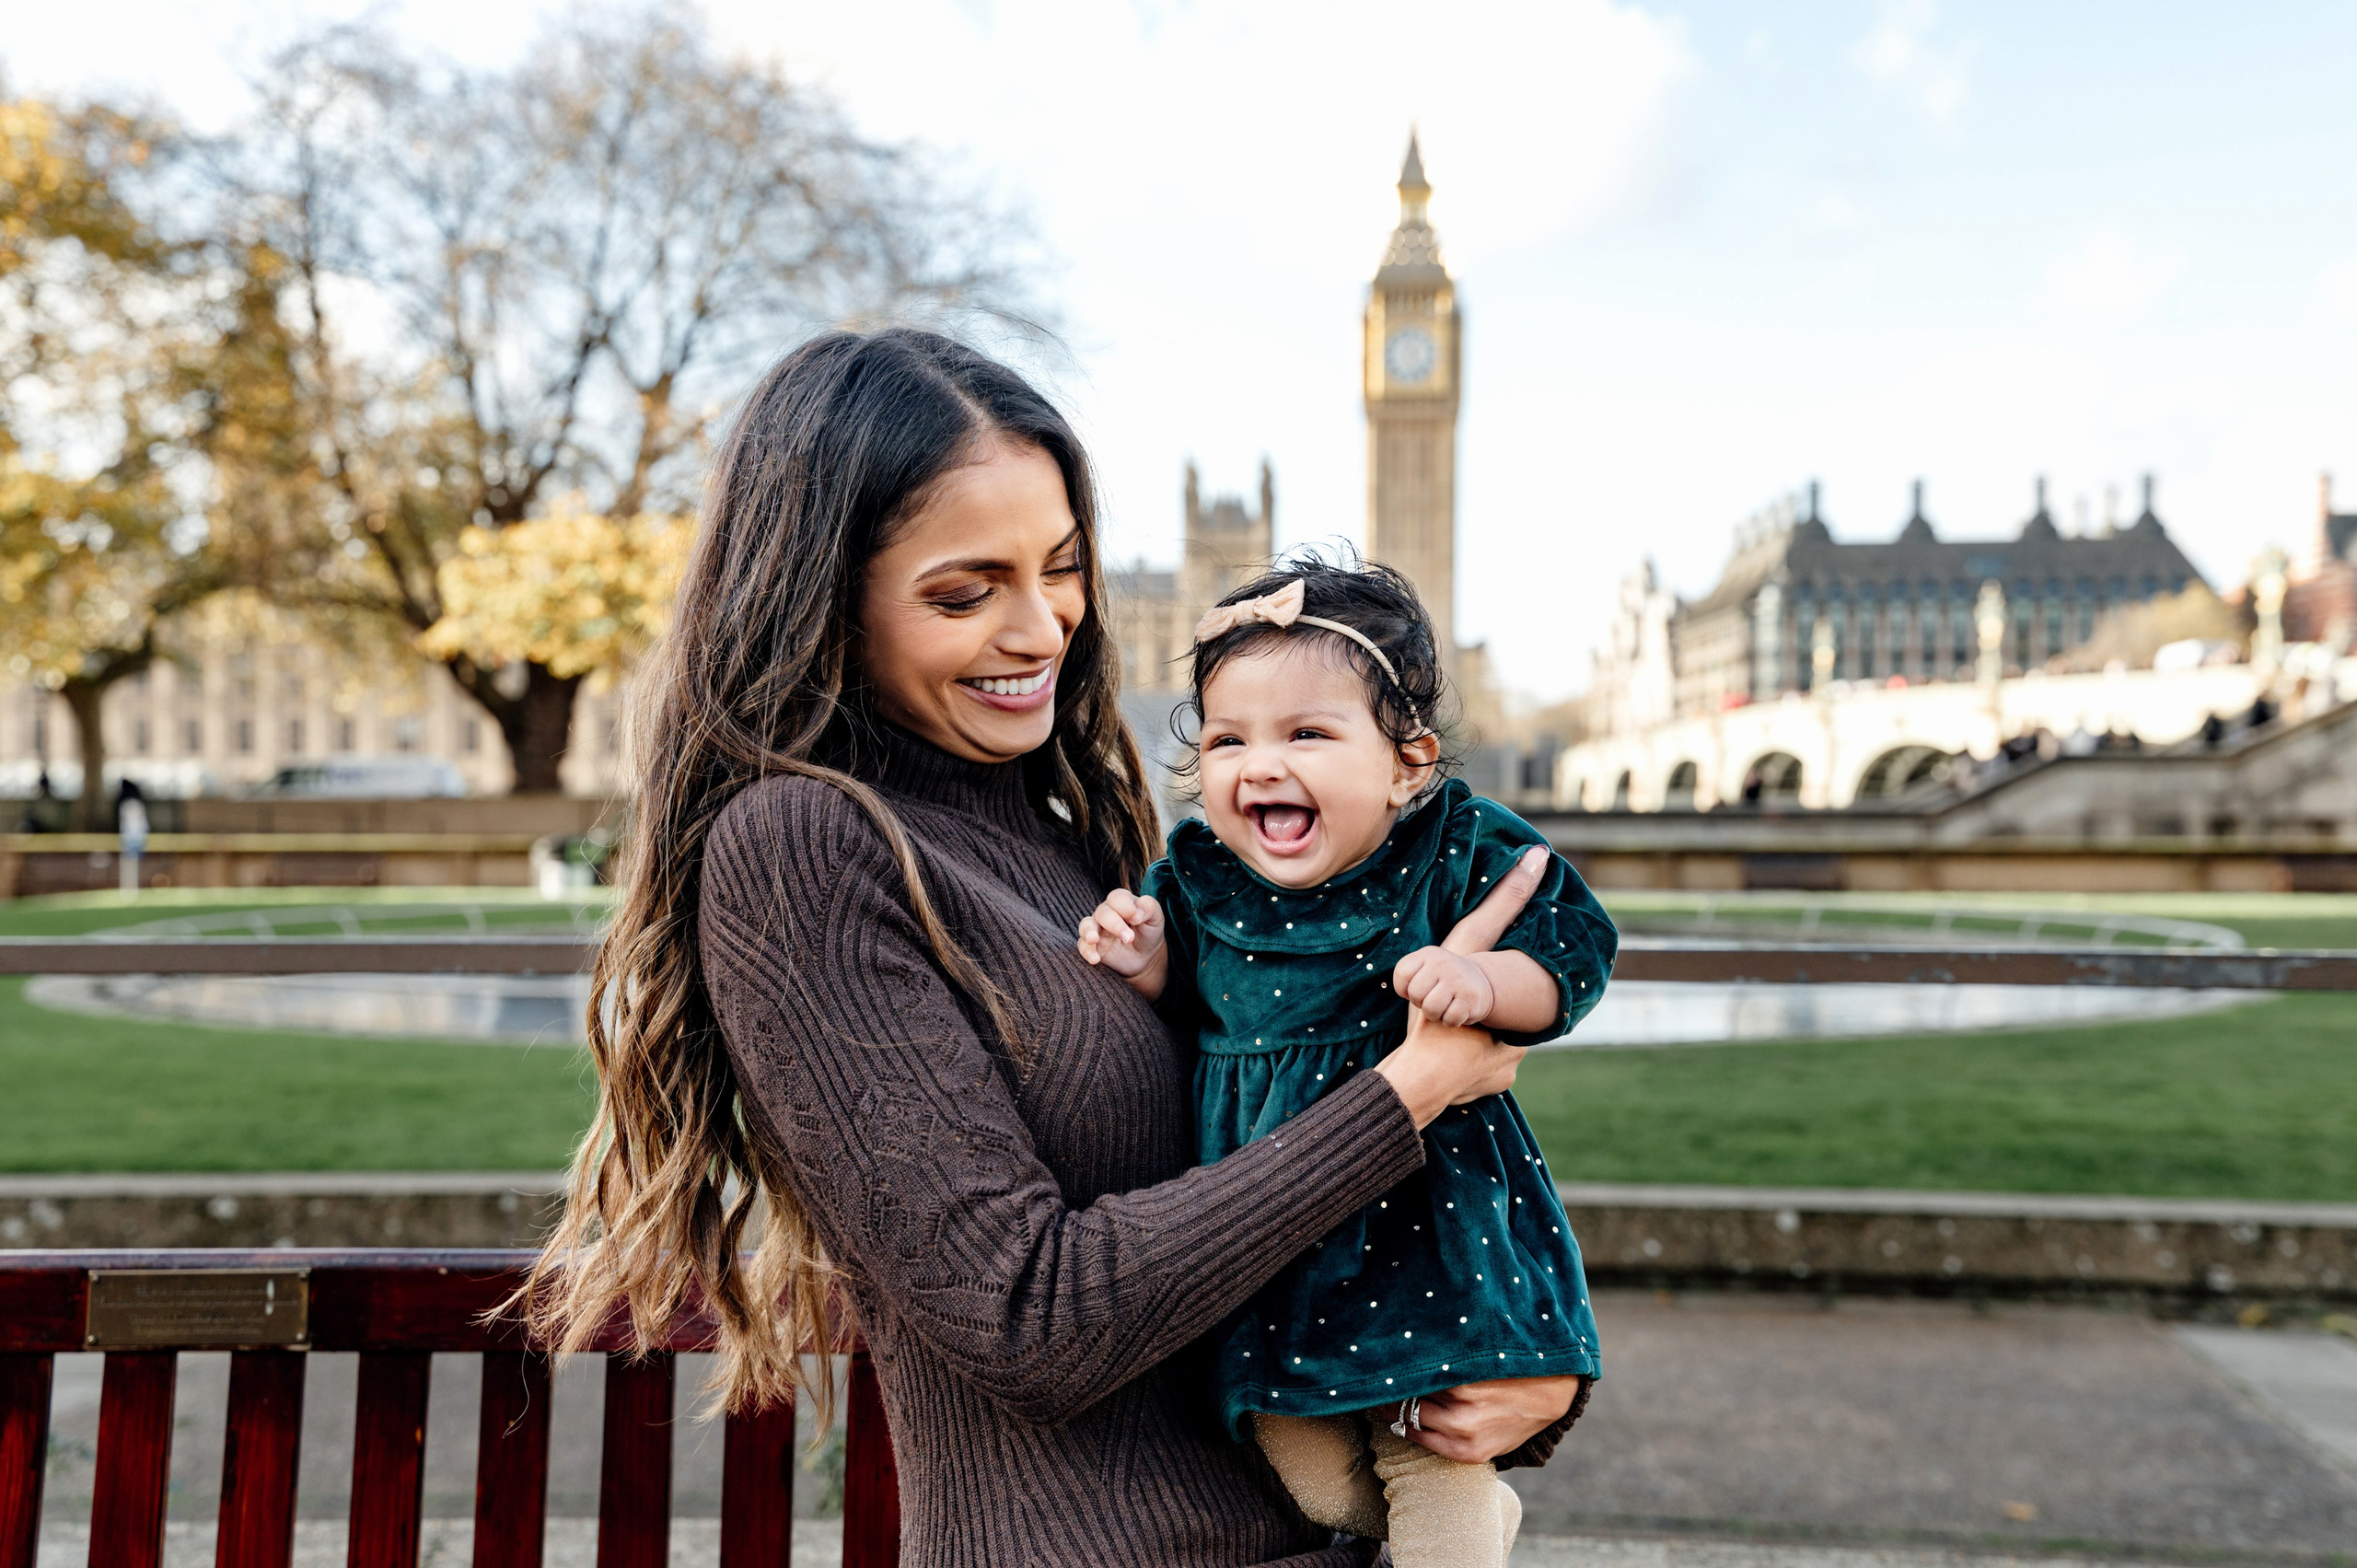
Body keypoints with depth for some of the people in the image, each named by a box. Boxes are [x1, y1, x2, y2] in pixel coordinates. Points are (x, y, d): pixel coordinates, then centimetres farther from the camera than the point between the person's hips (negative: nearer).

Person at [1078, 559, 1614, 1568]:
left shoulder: (1461, 852, -11)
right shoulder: (1194, 879, -2)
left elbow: (1573, 950, -12)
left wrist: (1484, 980, -30)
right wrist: (1146, 965, -9)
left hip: (1424, 1220, -3)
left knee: (1435, 1473, 4)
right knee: (1312, 1485, 10)